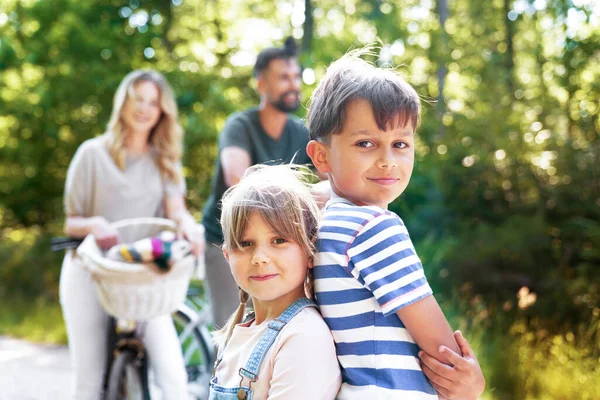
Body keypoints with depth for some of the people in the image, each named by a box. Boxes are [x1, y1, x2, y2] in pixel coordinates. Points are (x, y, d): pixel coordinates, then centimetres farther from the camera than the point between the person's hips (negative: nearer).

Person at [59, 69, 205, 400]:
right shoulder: (93, 153, 5)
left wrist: (189, 224, -27)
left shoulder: (165, 160, 13)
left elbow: (176, 207, -3)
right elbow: (71, 223, 4)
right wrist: (94, 224, -19)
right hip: (90, 271, -1)